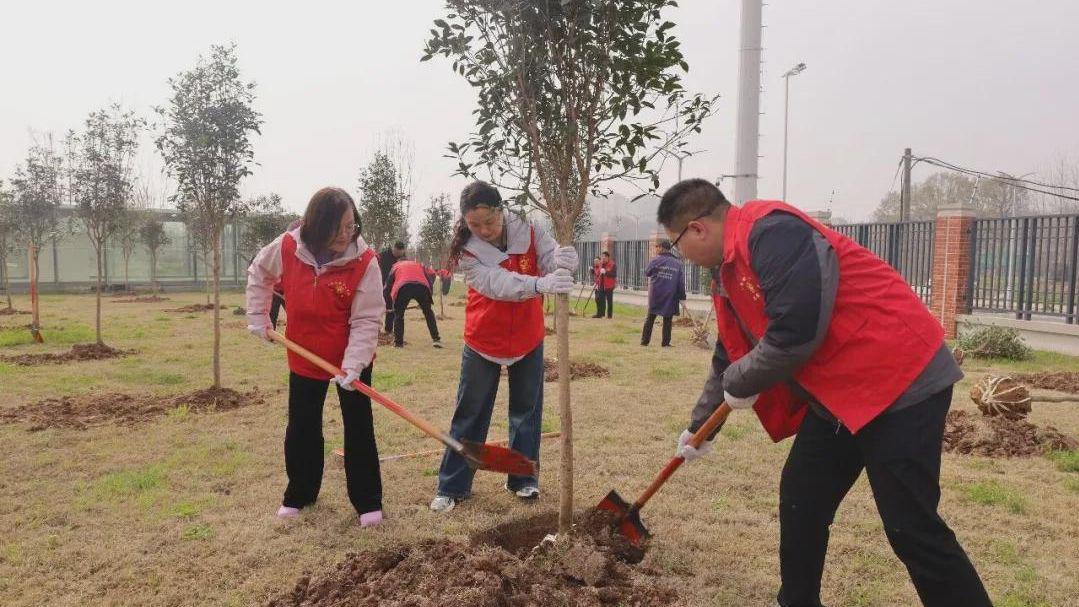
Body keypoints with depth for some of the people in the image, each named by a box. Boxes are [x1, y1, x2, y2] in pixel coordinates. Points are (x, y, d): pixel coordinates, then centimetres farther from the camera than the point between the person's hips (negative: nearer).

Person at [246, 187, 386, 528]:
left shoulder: (364, 261, -22)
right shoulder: (287, 248, -14)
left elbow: (366, 321, -22)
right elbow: (258, 274, 8)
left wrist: (352, 365, -31)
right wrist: (258, 317, 5)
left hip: (353, 360, -3)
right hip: (305, 357, 3)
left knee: (359, 429, 3)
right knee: (301, 429, 14)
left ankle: (368, 502, 16)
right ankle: (299, 495, 34)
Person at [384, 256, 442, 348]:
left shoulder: (395, 266, 34)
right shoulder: (419, 265, 39)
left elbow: (388, 285, 29)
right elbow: (429, 280, 31)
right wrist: (428, 299, 39)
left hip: (403, 287, -2)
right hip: (422, 286, 2)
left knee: (398, 314, 18)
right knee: (428, 312, 20)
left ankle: (398, 342, 15)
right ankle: (436, 339, 14)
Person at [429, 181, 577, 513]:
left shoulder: (528, 232, -12)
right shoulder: (466, 249, -19)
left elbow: (552, 259, -24)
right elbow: (497, 284, -33)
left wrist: (564, 261, -50)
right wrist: (540, 284, -51)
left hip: (528, 338, 2)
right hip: (483, 341, -2)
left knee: (527, 411, 11)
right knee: (470, 414, 6)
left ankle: (522, 479, 27)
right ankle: (452, 487, 17)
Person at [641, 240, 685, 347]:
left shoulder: (655, 260, -5)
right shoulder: (677, 263, 2)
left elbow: (646, 273, 5)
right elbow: (681, 282, 1)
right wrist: (682, 297, 4)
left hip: (655, 295, 0)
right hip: (670, 297, 0)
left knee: (650, 318, 10)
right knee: (667, 320, 8)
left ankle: (645, 341, 11)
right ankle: (665, 342, 8)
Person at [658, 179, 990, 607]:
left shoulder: (770, 230, -19)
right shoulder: (729, 271, 13)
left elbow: (798, 328, -28)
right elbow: (728, 359, 24)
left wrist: (740, 384, -10)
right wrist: (698, 427, 32)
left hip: (898, 379, -10)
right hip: (838, 392, 10)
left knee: (911, 528, -5)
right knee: (800, 504, 13)